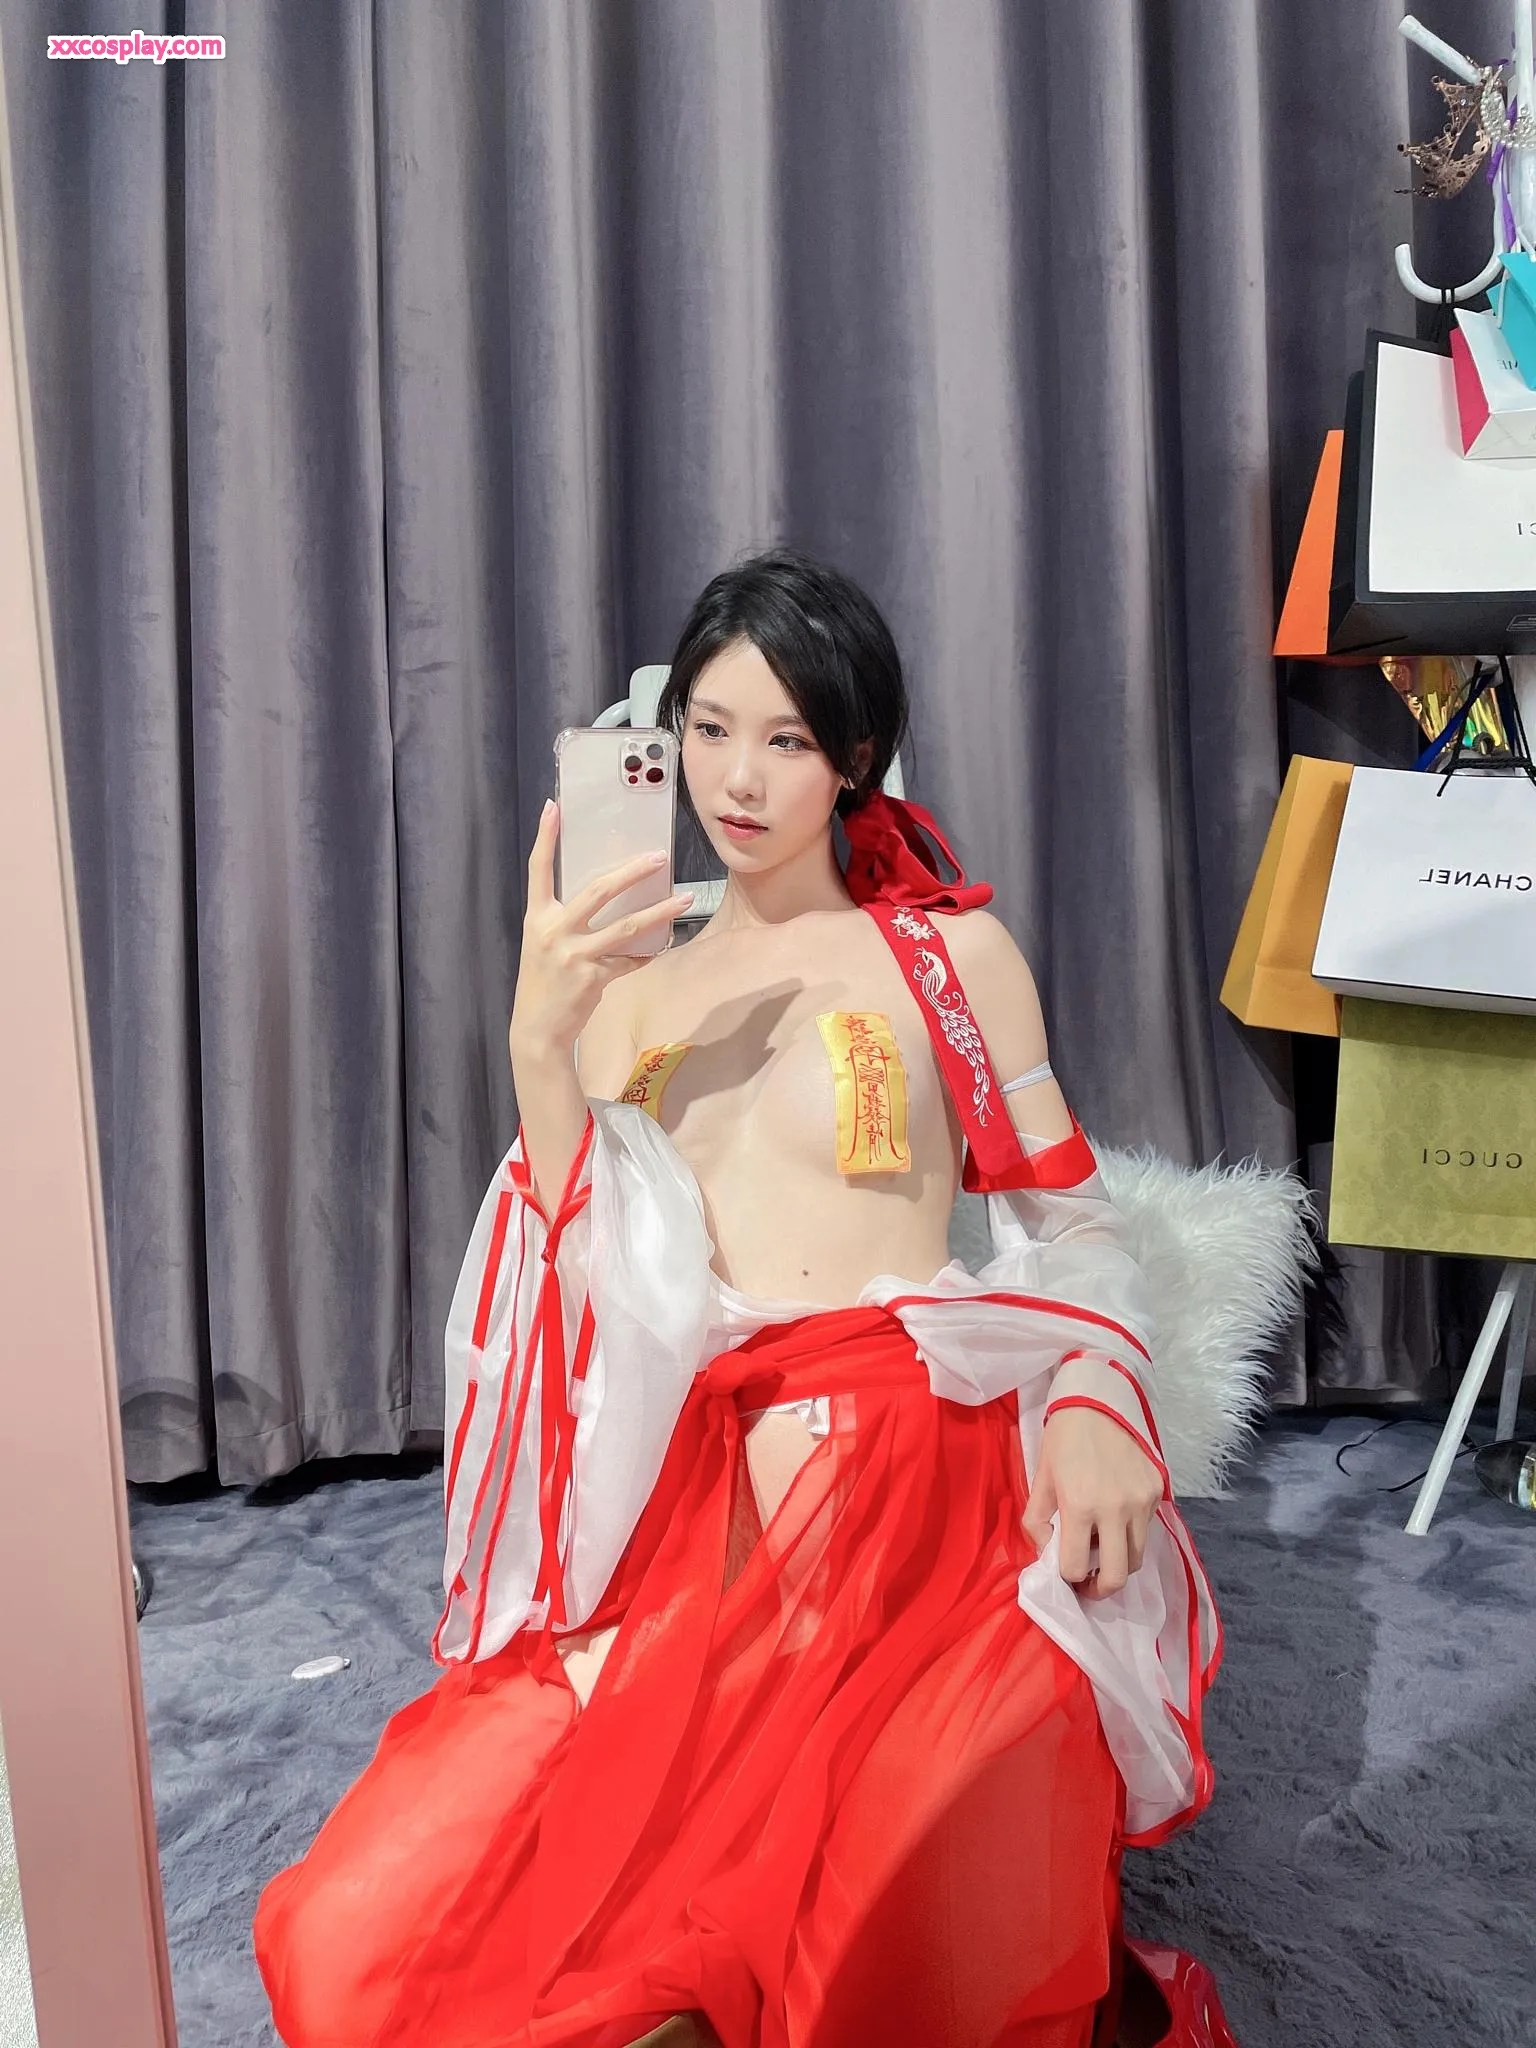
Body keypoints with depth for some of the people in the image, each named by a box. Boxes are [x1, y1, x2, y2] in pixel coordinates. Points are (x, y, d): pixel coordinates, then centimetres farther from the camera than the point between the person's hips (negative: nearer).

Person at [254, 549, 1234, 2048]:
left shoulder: (953, 951, 11)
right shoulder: (622, 983, 18)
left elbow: (1069, 1216, 10)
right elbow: (594, 1280, 8)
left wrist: (1093, 1401, -10)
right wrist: (538, 1043, -5)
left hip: (912, 1485, -3)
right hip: (681, 1498, 3)